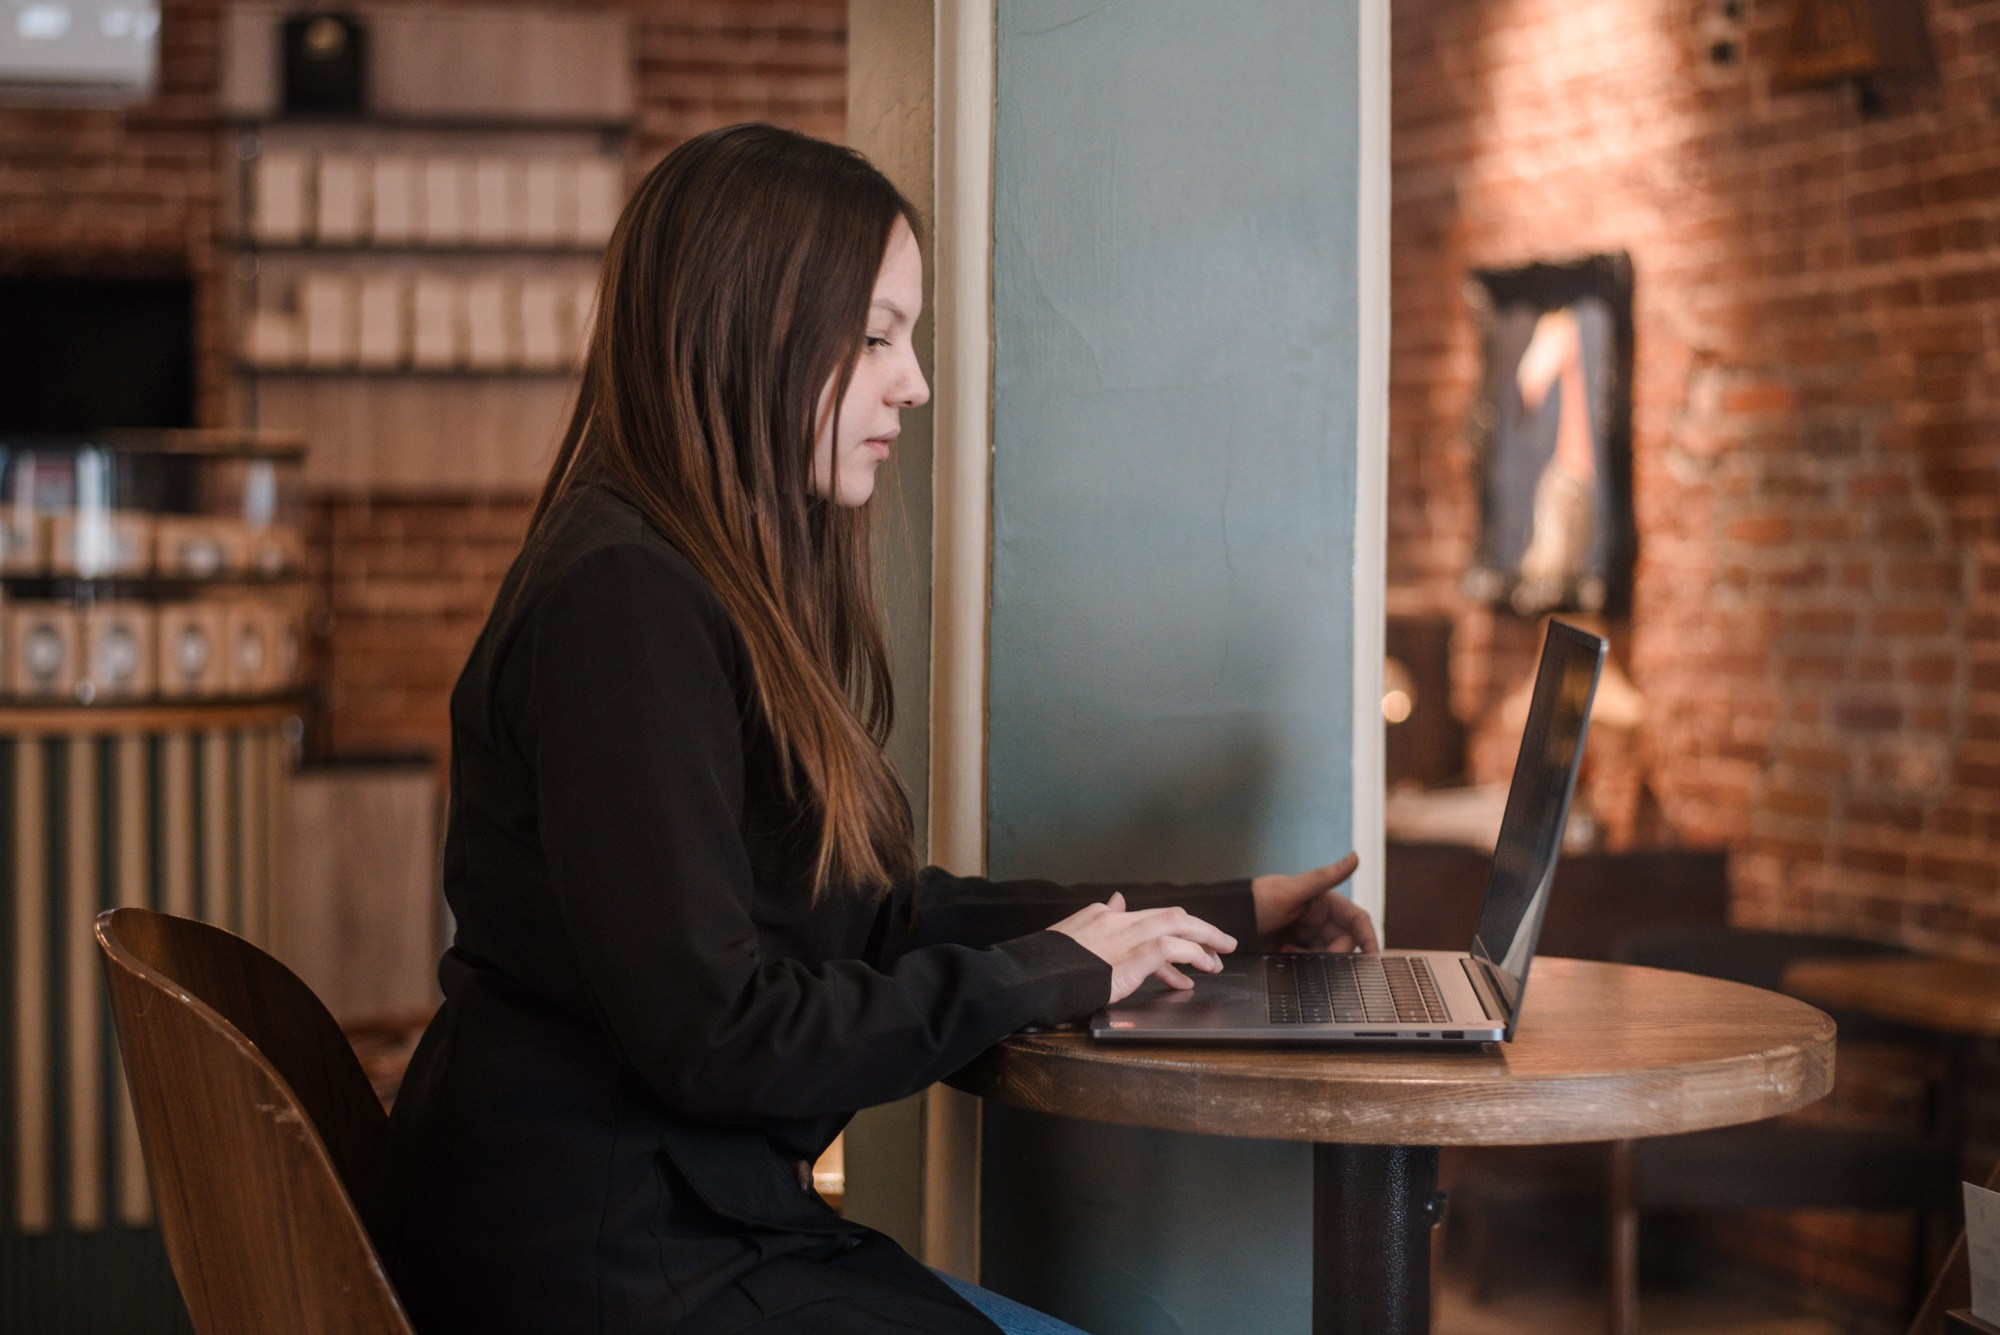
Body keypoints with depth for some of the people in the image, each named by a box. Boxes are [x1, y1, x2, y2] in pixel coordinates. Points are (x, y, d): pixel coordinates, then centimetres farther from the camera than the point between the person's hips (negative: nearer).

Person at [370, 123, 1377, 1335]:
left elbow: (878, 918, 17)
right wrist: (1046, 976, -11)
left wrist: (1222, 914, 14)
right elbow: (711, 1035, -21)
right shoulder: (625, 606, -18)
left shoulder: (737, 592, 14)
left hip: (697, 1215, 9)